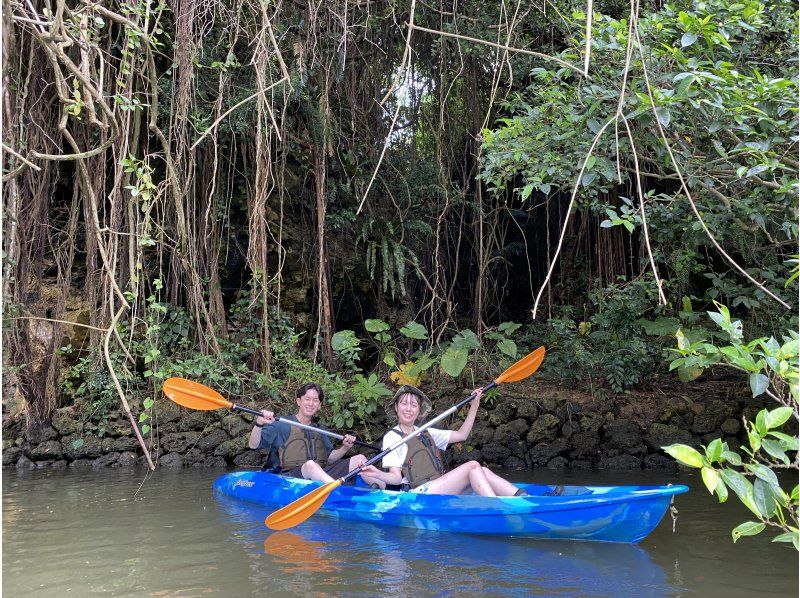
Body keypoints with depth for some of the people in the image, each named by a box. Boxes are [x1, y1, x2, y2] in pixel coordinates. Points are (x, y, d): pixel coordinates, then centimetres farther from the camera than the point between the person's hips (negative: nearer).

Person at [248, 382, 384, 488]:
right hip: (291, 478, -6)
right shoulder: (281, 425, 4)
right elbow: (253, 445, -5)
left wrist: (344, 448, 5)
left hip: (322, 476, 6)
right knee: (310, 465, -39)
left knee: (359, 458, -6)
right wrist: (259, 424, -24)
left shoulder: (320, 430, 24)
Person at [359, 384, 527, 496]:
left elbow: (461, 435, 21)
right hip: (419, 493, -7)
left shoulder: (426, 433, 23)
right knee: (473, 466, -20)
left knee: (483, 472, -15)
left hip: (439, 489, 7)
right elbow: (396, 477, -7)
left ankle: (523, 498, -25)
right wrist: (378, 474, -28)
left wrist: (474, 406, 14)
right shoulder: (392, 437, 1)